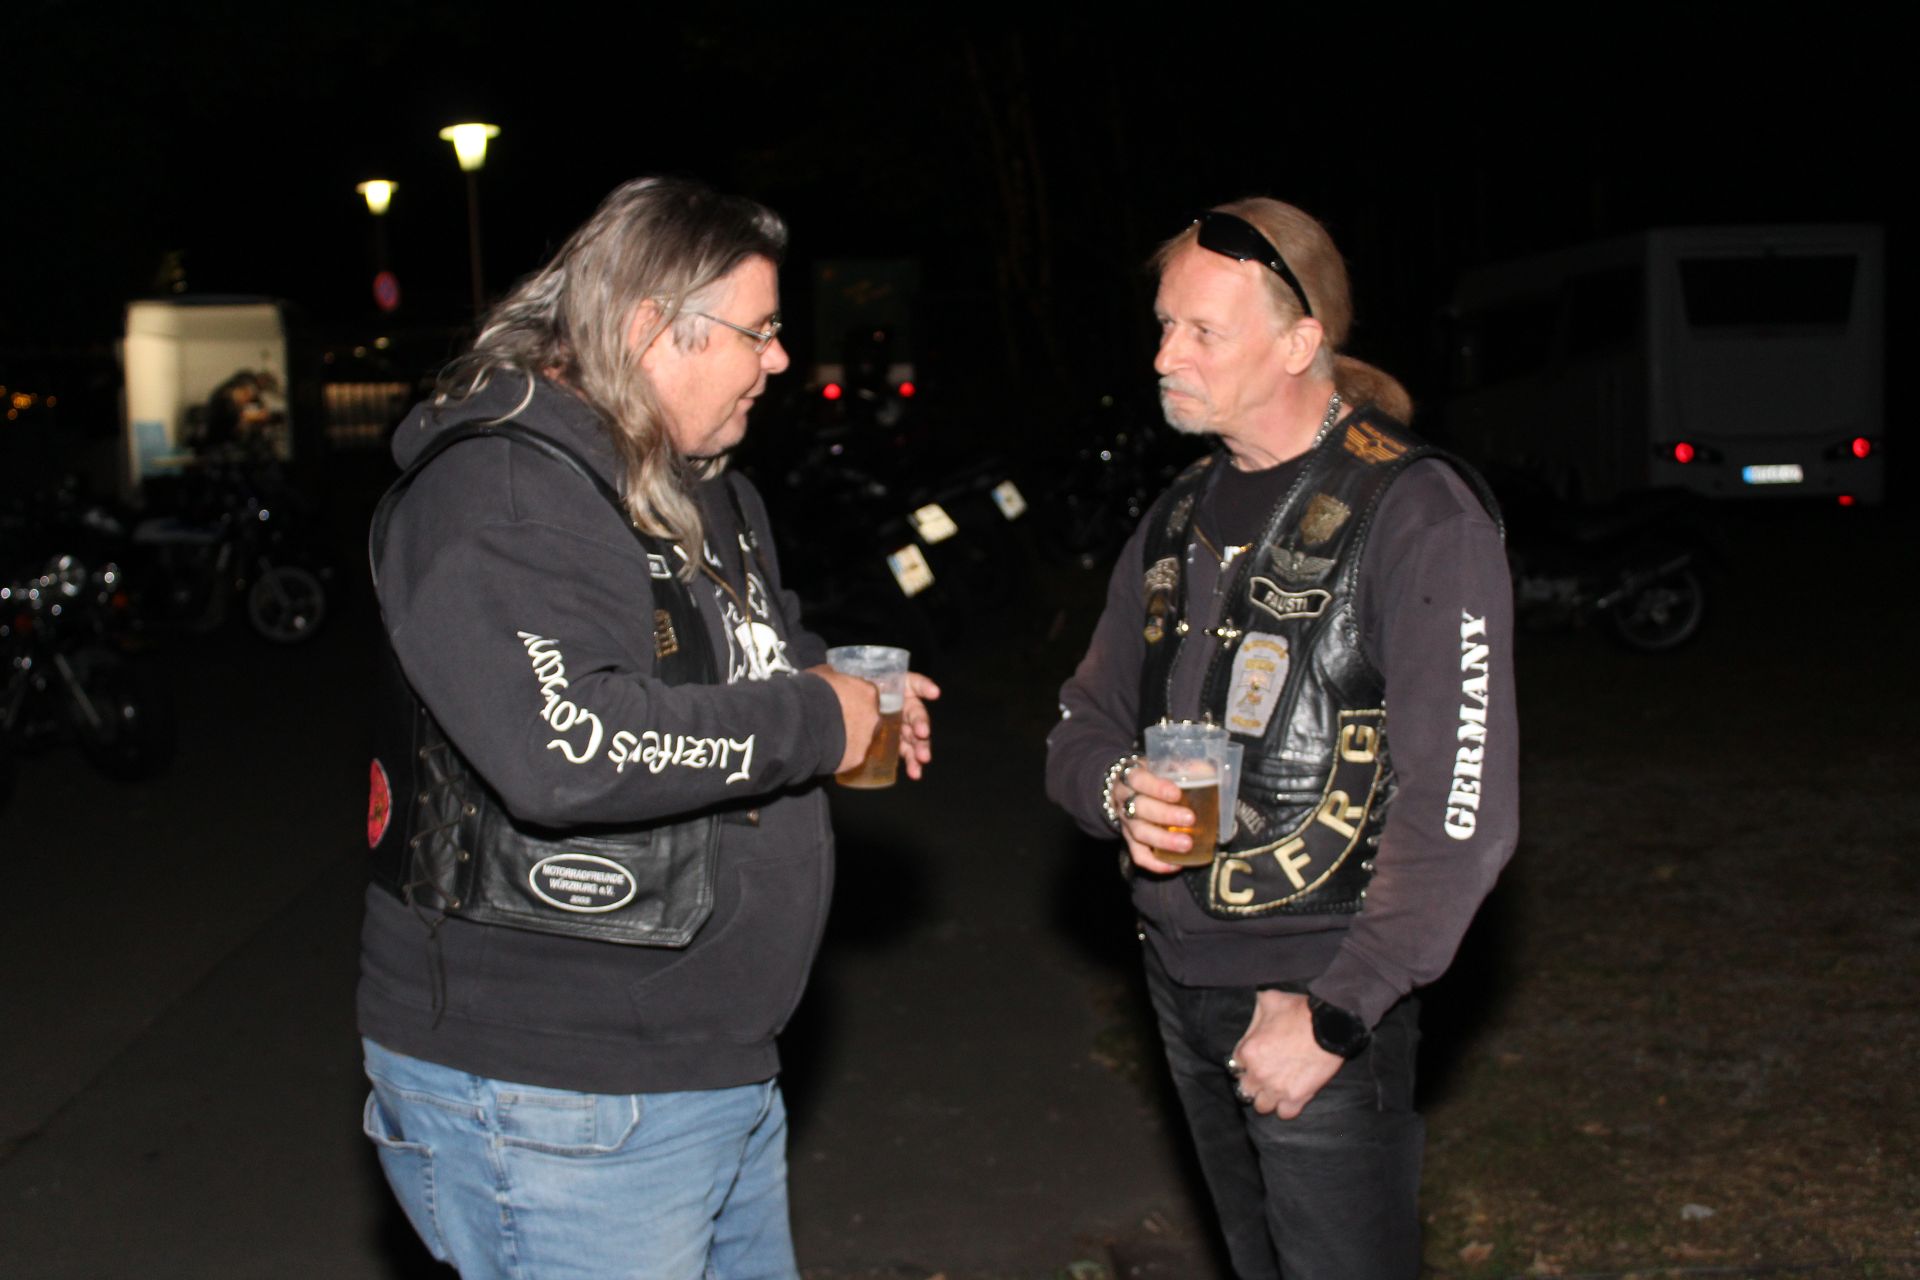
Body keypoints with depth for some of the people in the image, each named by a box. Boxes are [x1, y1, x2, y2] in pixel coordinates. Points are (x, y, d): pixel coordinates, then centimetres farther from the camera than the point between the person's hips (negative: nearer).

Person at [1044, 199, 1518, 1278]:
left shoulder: (1418, 514, -13)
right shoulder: (1184, 516, 10)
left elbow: (1459, 811, -18)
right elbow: (1084, 725, 16)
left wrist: (1334, 1014, -19)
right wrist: (1121, 790, -8)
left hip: (1321, 989, -6)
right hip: (1181, 975, 7)